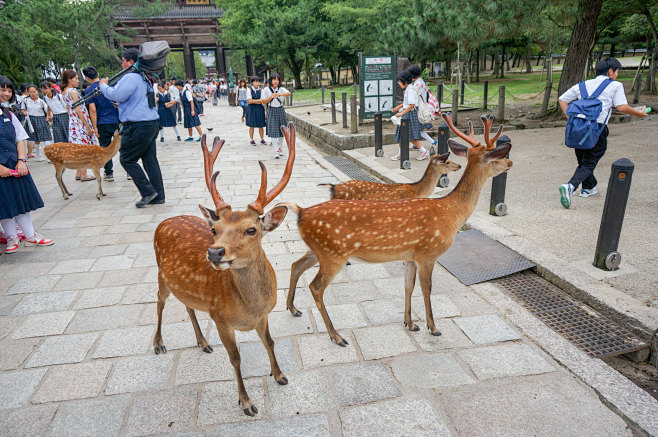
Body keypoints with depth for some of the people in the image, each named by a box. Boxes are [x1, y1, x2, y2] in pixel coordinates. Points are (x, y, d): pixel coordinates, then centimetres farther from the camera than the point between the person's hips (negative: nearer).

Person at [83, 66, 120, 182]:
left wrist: (95, 128, -6)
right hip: (117, 120, 2)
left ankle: (109, 173, 10)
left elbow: (93, 110, -9)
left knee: (105, 148, 7)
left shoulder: (88, 91, -5)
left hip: (103, 124, -2)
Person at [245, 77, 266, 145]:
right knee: (252, 125, 2)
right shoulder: (249, 90, -2)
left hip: (260, 109, 2)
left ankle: (262, 139, 18)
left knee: (261, 125, 5)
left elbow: (262, 101, -2)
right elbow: (249, 101, -10)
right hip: (251, 109, -2)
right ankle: (251, 140, 13)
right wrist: (259, 100, -11)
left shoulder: (261, 90, 4)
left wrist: (253, 101, -11)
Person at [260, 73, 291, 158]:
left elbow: (289, 93, -20)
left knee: (281, 130, 10)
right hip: (272, 111, -2)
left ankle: (280, 147, 29)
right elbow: (263, 101, -2)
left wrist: (279, 94, -36)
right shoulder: (266, 90, -3)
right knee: (273, 131, -10)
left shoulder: (281, 89, -1)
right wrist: (271, 97, -17)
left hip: (281, 110, 2)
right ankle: (276, 151, -11)